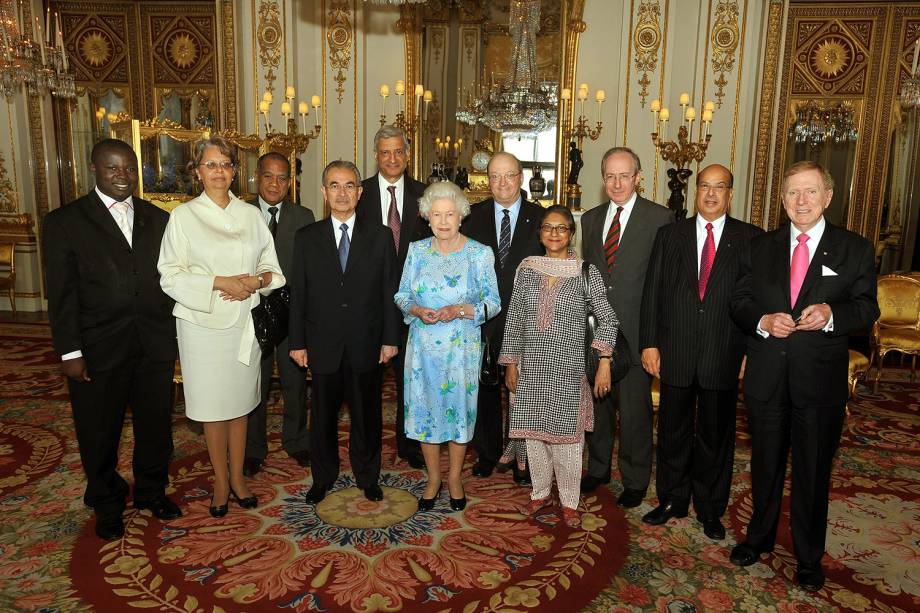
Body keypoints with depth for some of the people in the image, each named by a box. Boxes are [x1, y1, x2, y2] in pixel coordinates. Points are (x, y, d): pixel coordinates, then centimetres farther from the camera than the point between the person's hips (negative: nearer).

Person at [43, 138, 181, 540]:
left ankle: (152, 491, 36)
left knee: (156, 425, 15)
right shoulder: (64, 222, -3)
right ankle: (107, 504, 34)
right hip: (98, 351, -2)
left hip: (155, 347, 3)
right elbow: (62, 294, -6)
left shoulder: (158, 219, 7)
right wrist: (70, 353, -10)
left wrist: (177, 334, 5)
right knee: (100, 434, 12)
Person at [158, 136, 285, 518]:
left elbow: (272, 267, 8)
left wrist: (257, 280, -14)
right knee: (212, 405, 6)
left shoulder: (251, 215, 7)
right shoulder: (183, 216, -2)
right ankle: (221, 482, 22)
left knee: (240, 403, 11)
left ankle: (238, 477, 26)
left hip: (245, 323, 3)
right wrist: (220, 282, -18)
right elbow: (171, 275, -7)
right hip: (204, 324, -2)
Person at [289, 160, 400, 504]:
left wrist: (390, 338, -3)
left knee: (367, 414, 12)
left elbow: (390, 291, 1)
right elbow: (298, 294, 2)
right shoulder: (306, 238, 2)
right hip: (323, 345, 1)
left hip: (367, 344, 0)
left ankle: (368, 477, 31)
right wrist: (297, 342, -1)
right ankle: (323, 478, 33)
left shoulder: (380, 236, 1)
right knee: (323, 415, 13)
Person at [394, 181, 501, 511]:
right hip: (423, 347, 2)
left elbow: (493, 303, -4)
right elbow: (402, 294, 7)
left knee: (459, 409, 8)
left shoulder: (479, 253, -5)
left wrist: (460, 310, -20)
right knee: (425, 410, 9)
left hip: (462, 348, -2)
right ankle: (433, 478, 28)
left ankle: (455, 478, 29)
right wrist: (417, 310, -14)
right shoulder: (417, 251, 3)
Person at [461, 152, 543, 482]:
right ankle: (487, 452, 31)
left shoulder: (541, 218, 0)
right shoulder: (473, 217, 3)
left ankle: (523, 456, 26)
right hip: (483, 319, 1)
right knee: (485, 389, 13)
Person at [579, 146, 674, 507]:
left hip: (635, 331, -5)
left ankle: (635, 480, 26)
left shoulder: (660, 218, -6)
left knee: (635, 410, 6)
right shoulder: (591, 219, 10)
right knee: (596, 403, 17)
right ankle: (598, 467, 37)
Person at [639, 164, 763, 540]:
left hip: (723, 355, -1)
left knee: (716, 436, 12)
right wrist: (649, 343, -2)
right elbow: (653, 292, 3)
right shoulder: (669, 235, 5)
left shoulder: (751, 239, 1)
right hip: (675, 353, 1)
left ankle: (710, 510, 29)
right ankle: (672, 500, 31)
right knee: (673, 432, 13)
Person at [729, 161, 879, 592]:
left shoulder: (855, 249, 0)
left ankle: (809, 557, 29)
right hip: (766, 377, 2)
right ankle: (760, 537, 38)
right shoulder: (762, 247, 6)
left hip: (820, 381, -2)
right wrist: (762, 322, -14)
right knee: (765, 466, 17)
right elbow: (740, 301, 6)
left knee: (813, 472, 9)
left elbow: (867, 308, -1)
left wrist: (831, 314, -21)